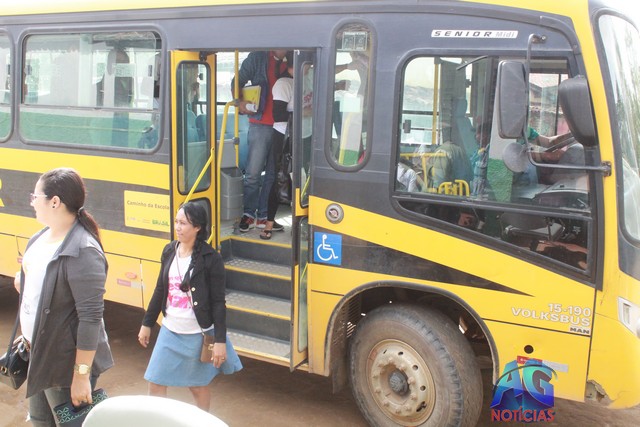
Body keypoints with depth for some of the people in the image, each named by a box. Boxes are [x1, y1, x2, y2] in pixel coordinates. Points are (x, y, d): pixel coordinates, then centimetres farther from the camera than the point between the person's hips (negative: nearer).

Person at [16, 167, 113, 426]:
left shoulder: (82, 252, -26)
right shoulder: (42, 236, 3)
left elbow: (91, 317, -26)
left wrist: (82, 376, -24)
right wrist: (28, 336, 21)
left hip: (66, 361, -9)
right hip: (38, 352, 9)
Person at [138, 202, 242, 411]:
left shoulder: (211, 259, -15)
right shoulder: (169, 251, 1)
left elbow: (218, 302, -13)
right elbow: (160, 290, 11)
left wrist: (220, 341, -15)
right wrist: (147, 324, 14)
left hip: (197, 335, -5)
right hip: (169, 331, 5)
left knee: (198, 386, 11)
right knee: (155, 384, 6)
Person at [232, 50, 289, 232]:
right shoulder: (258, 58, 2)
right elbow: (238, 81, 5)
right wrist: (239, 102, -11)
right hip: (260, 125, -2)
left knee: (273, 173, 6)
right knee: (253, 172, -1)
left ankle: (263, 215, 14)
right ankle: (249, 213, 12)